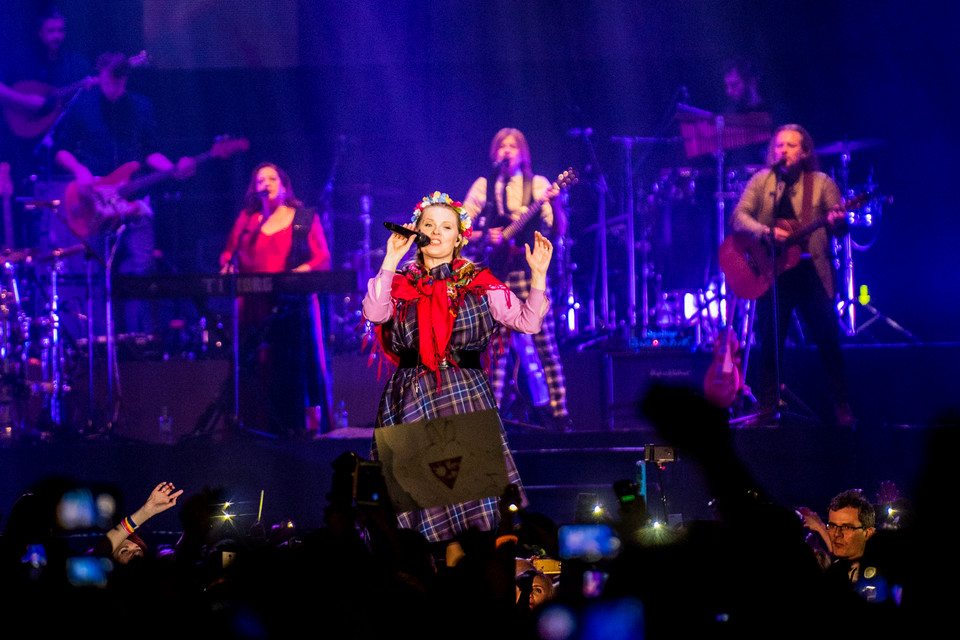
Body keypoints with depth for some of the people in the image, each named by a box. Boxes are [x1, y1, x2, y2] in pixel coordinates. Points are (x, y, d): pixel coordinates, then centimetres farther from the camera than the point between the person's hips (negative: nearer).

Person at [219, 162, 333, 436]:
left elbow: (322, 257, 2)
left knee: (298, 362, -6)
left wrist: (303, 270, -17)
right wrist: (228, 265, -4)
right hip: (256, 307, 2)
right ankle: (265, 424, -3)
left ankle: (307, 423, -3)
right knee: (260, 366, -4)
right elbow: (229, 252, 18)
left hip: (294, 303, -2)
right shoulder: (247, 219, 16)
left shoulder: (305, 218, 9)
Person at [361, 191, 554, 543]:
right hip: (411, 401, 0)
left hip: (466, 396, 0)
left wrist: (538, 276, -10)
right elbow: (373, 313, -10)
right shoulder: (400, 284, 10)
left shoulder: (480, 285, 9)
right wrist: (391, 260, -9)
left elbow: (527, 322, 1)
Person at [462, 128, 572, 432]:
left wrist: (555, 204, -21)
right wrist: (485, 236, -8)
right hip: (494, 273, 2)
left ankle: (560, 413, -7)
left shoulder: (537, 184, 6)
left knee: (546, 344, -8)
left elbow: (559, 230, -2)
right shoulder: (483, 186, 11)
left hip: (529, 270, -2)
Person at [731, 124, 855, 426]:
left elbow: (839, 228, -2)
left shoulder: (822, 183, 5)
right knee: (770, 343, 1)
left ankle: (843, 409, 2)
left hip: (811, 271, -1)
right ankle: (767, 409, 11)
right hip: (772, 270, 1)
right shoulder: (761, 181, 8)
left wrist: (838, 222, -26)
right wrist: (766, 232, -20)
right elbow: (739, 217, -3)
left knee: (829, 341, -5)